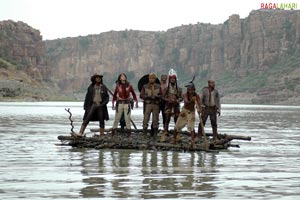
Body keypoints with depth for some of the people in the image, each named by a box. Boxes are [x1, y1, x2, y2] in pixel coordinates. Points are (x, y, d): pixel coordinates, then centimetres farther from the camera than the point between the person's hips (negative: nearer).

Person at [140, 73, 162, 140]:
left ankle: (155, 134, 11)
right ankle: (144, 134, -2)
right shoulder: (145, 86, 6)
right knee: (146, 119, -6)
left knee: (155, 120, 5)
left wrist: (156, 97, -12)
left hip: (156, 105, 2)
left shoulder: (158, 86, 10)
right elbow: (141, 95, 1)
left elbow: (161, 95, 8)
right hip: (148, 104, -2)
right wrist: (148, 97, -14)